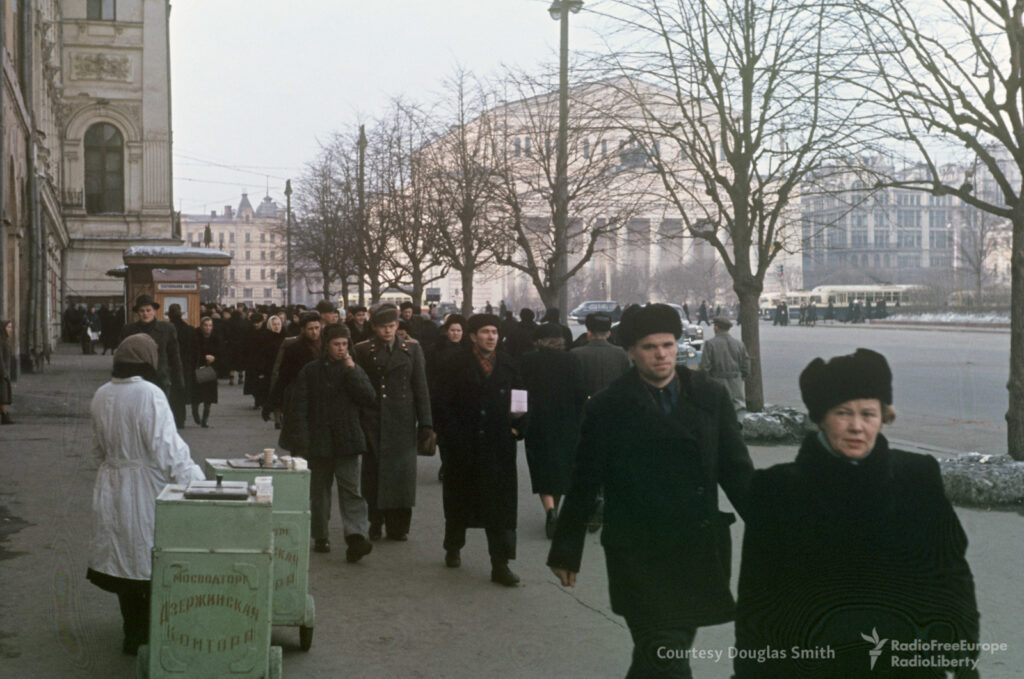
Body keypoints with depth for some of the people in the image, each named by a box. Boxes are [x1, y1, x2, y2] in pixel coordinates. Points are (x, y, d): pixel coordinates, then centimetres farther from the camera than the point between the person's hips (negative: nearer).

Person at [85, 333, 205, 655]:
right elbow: (167, 448, -20)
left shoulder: (102, 395, 3)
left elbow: (98, 447, 14)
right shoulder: (149, 394, -18)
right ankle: (147, 636, 10)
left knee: (123, 559, 15)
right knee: (149, 559, 5)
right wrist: (195, 479, -14)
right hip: (145, 490, -6)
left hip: (111, 489, 6)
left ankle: (132, 636, 24)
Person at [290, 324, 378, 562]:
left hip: (347, 442, 0)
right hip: (320, 441, 0)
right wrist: (303, 441, -5)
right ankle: (320, 537, 22)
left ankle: (356, 537, -20)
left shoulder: (354, 370, 8)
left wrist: (352, 371, -9)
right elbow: (299, 408, 3)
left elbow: (370, 399, -3)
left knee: (351, 489, -11)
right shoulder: (310, 371, 3)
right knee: (319, 491, 10)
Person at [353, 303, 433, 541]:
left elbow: (421, 387, 5)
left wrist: (425, 423, 0)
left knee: (402, 471, 0)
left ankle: (399, 526, 10)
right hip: (373, 420, 0)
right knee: (374, 472, 3)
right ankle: (376, 523, 14)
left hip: (403, 421, 0)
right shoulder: (363, 350, 4)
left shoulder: (412, 349, 6)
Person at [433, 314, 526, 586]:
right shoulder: (458, 364, -1)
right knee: (458, 501, 16)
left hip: (499, 445, 1)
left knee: (501, 504, -4)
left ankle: (500, 564, -1)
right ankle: (453, 548, 38)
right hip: (463, 446, -1)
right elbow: (444, 403, -1)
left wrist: (517, 428, -3)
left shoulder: (507, 364, 6)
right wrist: (452, 435, -9)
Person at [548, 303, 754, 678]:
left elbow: (737, 470, 8)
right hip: (639, 558, -3)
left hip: (700, 555, 4)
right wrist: (566, 550, 5)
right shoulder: (607, 408, -4)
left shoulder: (711, 396, 4)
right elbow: (582, 486, 2)